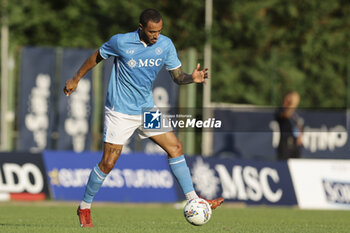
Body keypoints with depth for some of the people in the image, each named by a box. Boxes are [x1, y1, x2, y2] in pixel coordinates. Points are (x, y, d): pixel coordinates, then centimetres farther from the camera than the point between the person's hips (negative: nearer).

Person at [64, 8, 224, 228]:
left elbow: (178, 76, 1)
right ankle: (85, 207, 12)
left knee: (175, 147, -4)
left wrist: (193, 77, -21)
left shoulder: (165, 45, -4)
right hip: (120, 112, -5)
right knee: (108, 163, -6)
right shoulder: (121, 42, -16)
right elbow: (97, 57, 1)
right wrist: (76, 79, 10)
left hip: (147, 109, 5)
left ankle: (193, 201, 0)